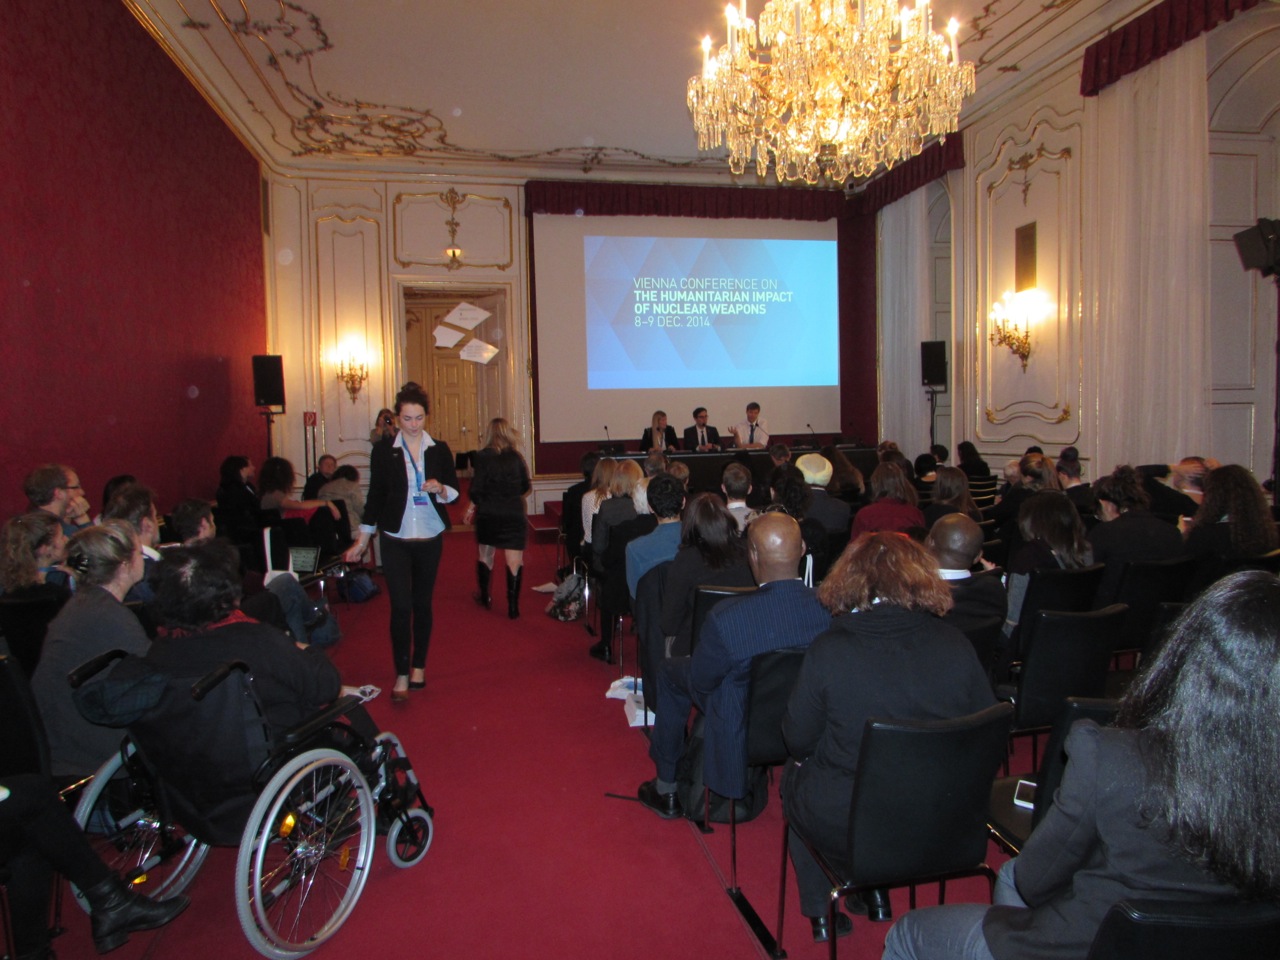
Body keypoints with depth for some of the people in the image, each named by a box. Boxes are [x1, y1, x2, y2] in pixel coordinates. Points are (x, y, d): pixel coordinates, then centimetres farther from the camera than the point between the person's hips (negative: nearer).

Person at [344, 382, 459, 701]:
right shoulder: (384, 450, -1)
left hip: (430, 538, 2)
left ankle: (419, 667, 25)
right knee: (401, 606, -7)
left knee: (422, 603, 11)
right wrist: (362, 540, 4)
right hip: (395, 539, -2)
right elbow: (376, 494, 4)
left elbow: (454, 492, 6)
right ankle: (401, 675, 1)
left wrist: (439, 488, -17)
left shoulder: (439, 450, 2)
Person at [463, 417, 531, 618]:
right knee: (514, 560, 1)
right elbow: (525, 487, 6)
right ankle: (513, 605, -1)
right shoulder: (516, 457, -1)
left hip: (487, 514, 0)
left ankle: (483, 597, 32)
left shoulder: (482, 457, -8)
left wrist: (472, 506, 7)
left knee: (485, 555, 19)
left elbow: (476, 489, -10)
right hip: (514, 515, 0)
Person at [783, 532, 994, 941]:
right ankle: (879, 890, 36)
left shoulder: (829, 650, -21)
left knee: (795, 776, 29)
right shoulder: (956, 646, -13)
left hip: (845, 825, -3)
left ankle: (821, 913, 34)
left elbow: (798, 741, -10)